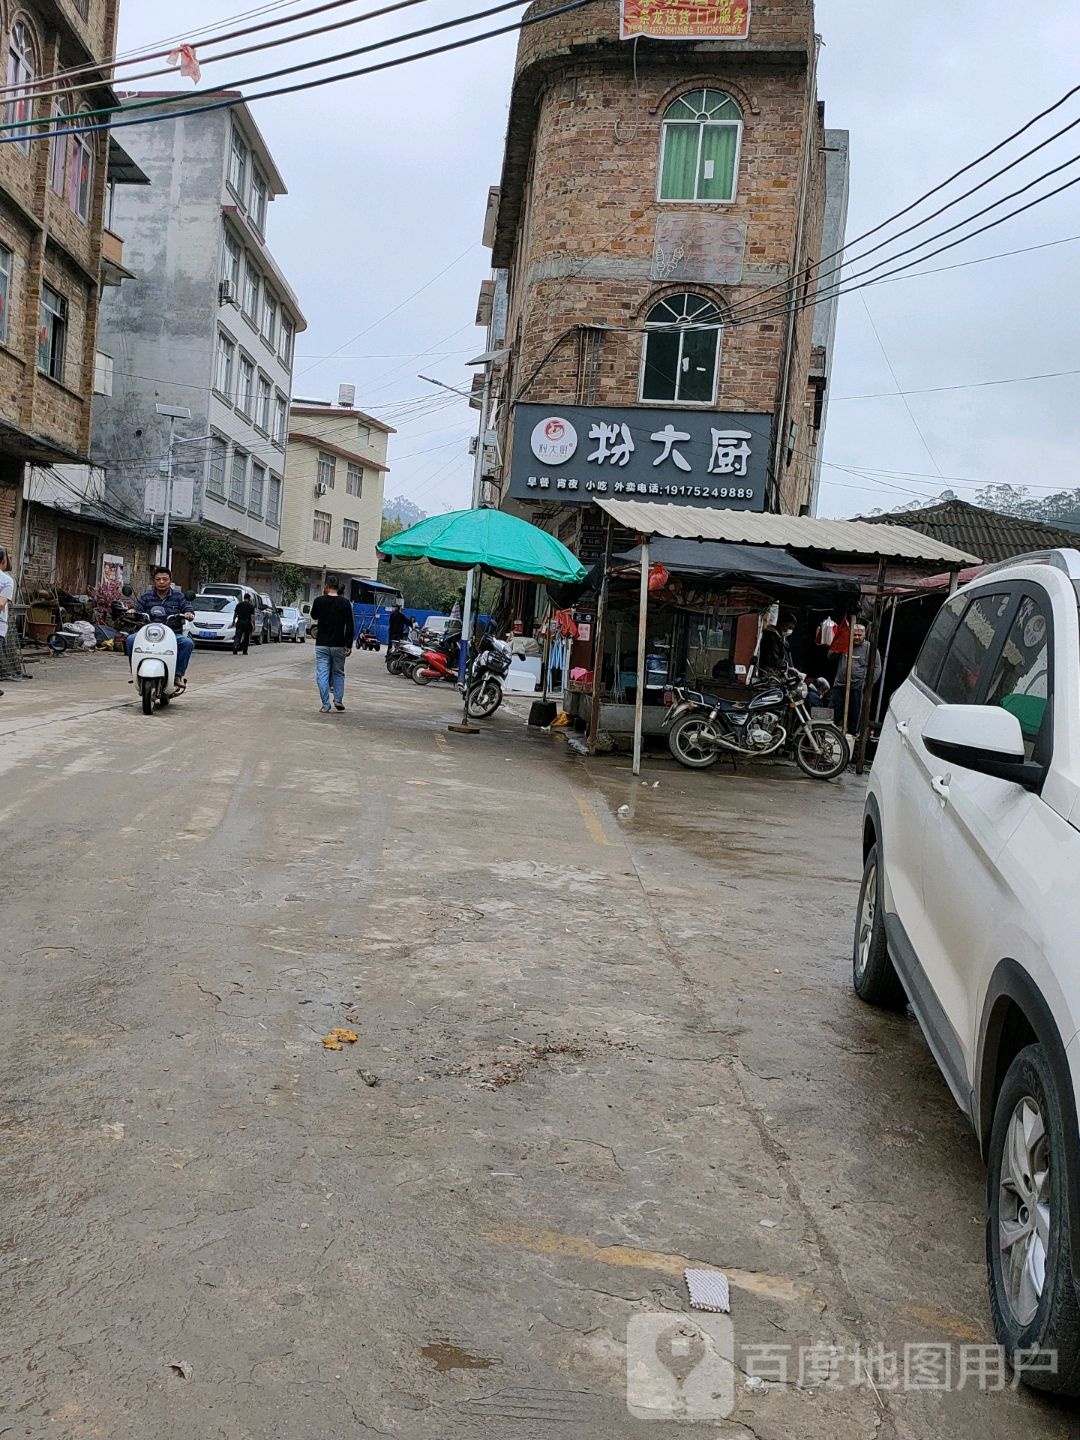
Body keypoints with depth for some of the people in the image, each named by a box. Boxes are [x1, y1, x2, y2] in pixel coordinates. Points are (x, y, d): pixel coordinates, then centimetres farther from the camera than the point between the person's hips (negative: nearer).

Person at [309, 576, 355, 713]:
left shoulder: (319, 601, -2)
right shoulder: (345, 603, -3)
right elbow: (350, 626, -7)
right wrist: (348, 645, -2)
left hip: (322, 645, 0)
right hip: (339, 645, 1)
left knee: (322, 675, 2)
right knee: (338, 673, 17)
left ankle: (326, 705, -2)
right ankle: (338, 699, 5)